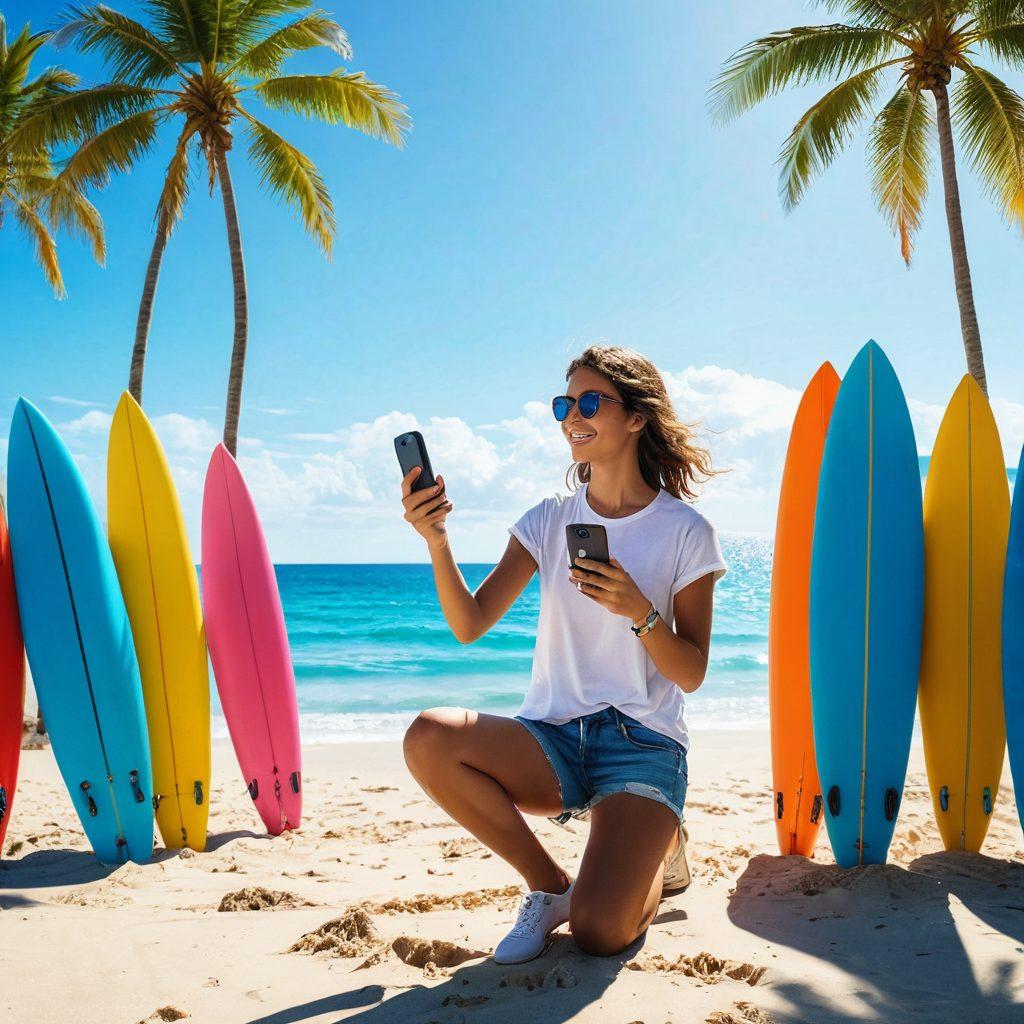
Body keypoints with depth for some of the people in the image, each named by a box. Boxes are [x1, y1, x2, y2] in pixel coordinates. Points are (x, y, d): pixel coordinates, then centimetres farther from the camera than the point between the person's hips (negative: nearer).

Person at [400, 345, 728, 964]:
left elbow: (692, 675, -3)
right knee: (428, 739, -27)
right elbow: (470, 624, -5)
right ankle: (550, 886, -3)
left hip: (643, 744, -3)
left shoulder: (685, 532, -3)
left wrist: (639, 612, -21)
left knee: (599, 934, -24)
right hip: (553, 738, 3)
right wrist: (438, 542, -20)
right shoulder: (550, 522, 6)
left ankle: (659, 854, 15)